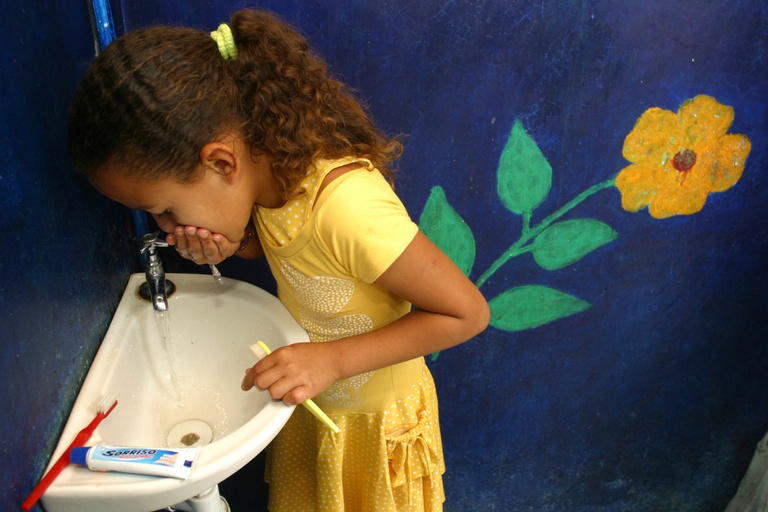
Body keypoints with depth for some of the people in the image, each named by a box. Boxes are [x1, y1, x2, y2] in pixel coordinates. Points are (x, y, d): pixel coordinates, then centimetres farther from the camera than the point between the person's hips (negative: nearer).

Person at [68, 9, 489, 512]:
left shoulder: (347, 208, -41)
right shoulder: (269, 157, -17)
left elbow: (468, 311, -31)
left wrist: (333, 359, -34)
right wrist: (236, 245, -18)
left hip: (374, 421, -6)